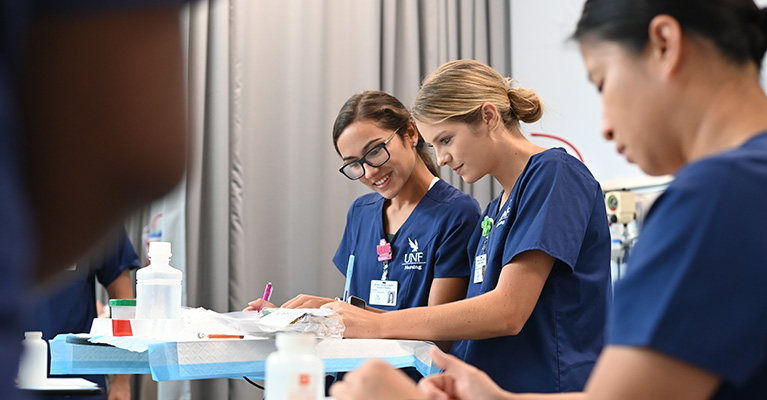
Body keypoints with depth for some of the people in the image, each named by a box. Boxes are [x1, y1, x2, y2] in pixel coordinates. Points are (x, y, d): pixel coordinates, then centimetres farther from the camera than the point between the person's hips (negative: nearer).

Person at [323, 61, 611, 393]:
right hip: (488, 385, 7)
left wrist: (377, 325, -13)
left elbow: (507, 312, -15)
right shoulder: (495, 210, 19)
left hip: (542, 387, -7)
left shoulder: (555, 174, -7)